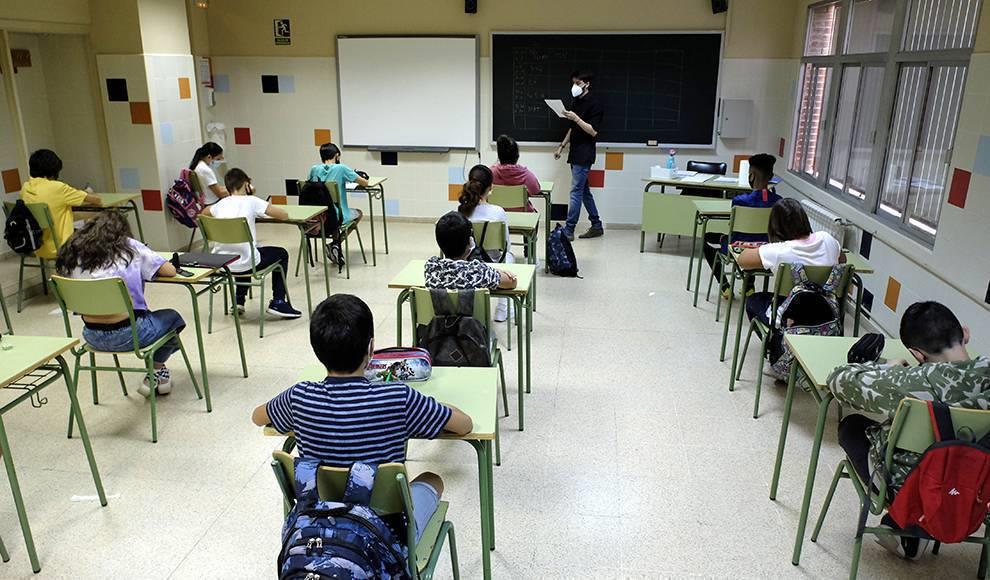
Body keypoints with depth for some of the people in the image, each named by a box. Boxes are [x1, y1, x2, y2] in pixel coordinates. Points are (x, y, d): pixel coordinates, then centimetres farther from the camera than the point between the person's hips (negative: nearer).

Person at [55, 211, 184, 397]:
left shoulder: (73, 253, 3)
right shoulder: (129, 247, -5)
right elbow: (170, 271, -6)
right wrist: (145, 268, 14)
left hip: (92, 336, 5)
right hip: (126, 335, -5)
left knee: (148, 316, 33)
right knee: (173, 318, 24)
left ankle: (154, 377, 34)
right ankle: (156, 371, 26)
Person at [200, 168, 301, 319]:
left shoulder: (221, 204, 10)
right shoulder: (250, 201, -5)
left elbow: (204, 213, 33)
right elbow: (284, 215, -5)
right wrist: (261, 212, 13)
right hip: (245, 264, -6)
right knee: (281, 254, 21)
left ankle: (239, 300, 35)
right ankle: (278, 302, 16)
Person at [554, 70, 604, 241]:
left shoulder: (594, 103, -10)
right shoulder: (576, 101, 16)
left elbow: (593, 131, -15)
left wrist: (576, 118, -22)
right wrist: (562, 146, 19)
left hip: (584, 154, -9)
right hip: (576, 153, 9)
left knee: (576, 192, -9)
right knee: (584, 191, 11)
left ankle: (568, 230, -7)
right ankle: (597, 226, 20)